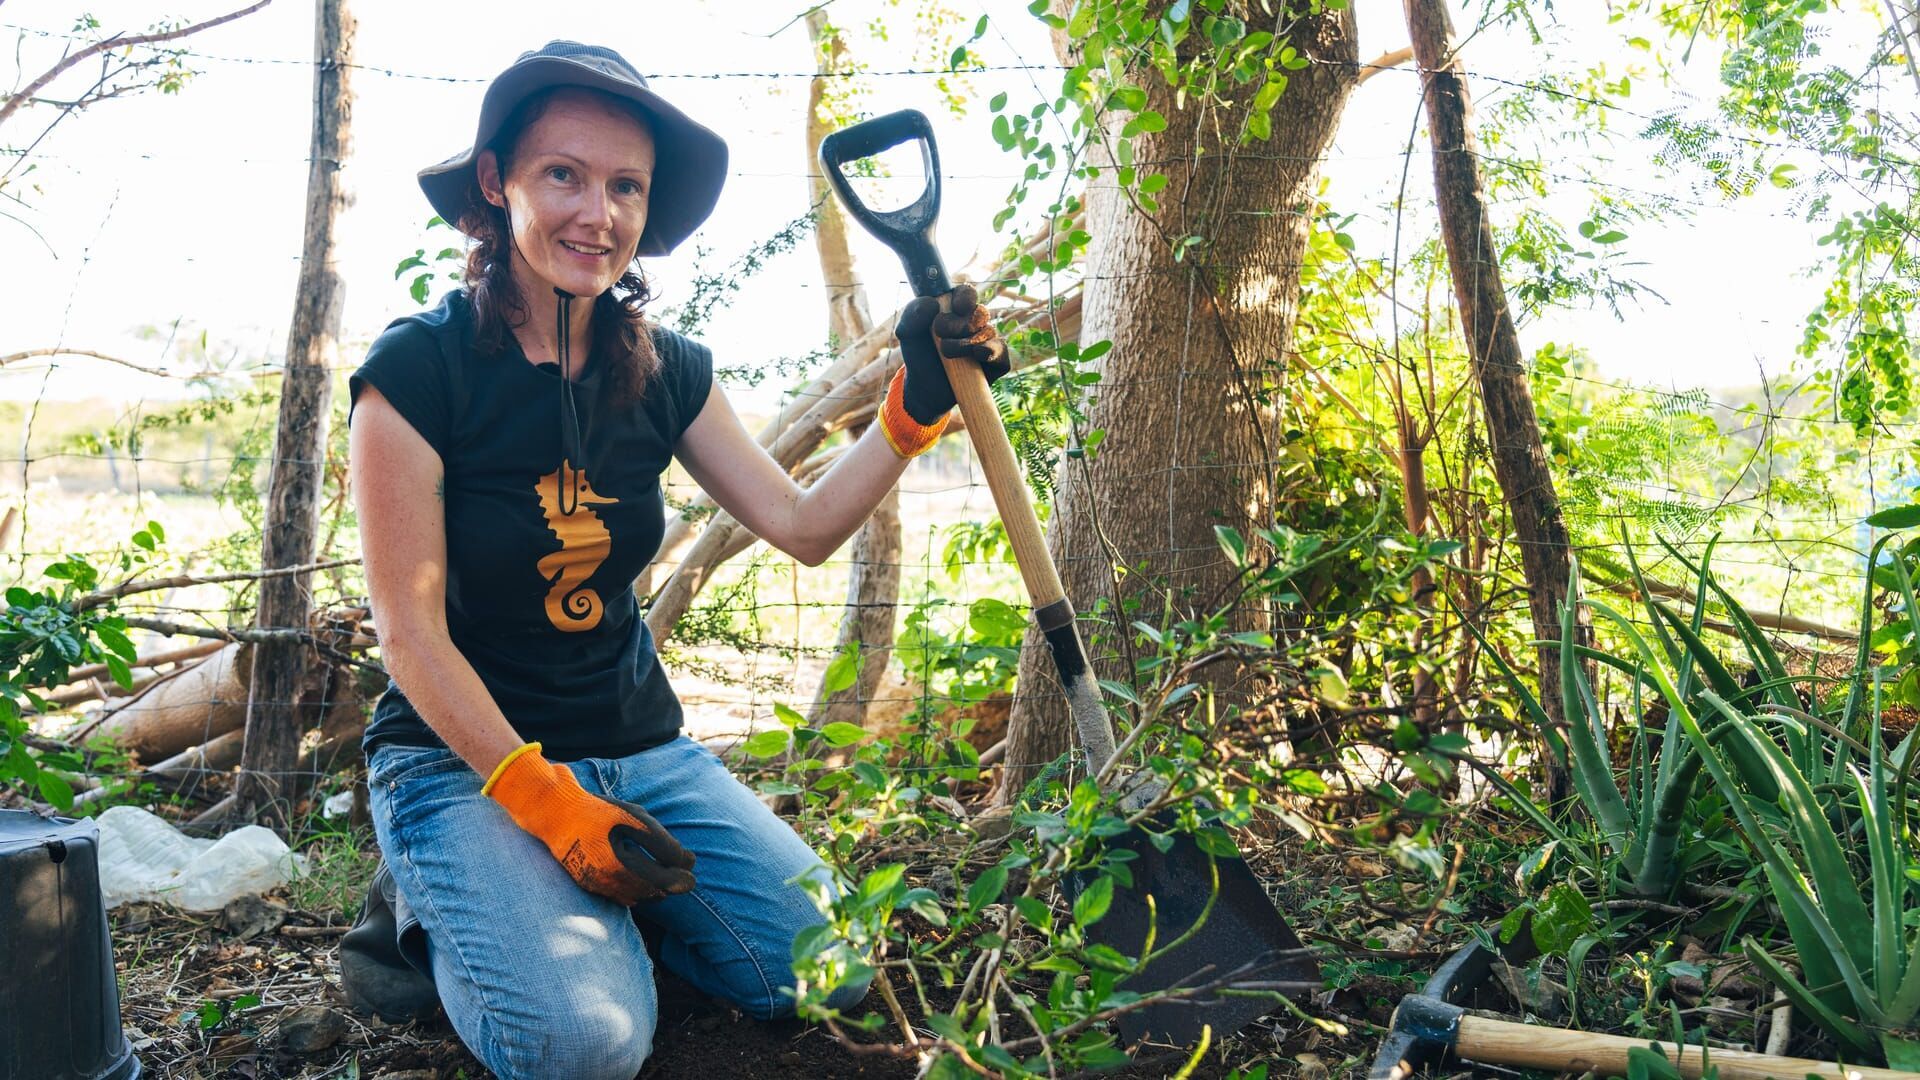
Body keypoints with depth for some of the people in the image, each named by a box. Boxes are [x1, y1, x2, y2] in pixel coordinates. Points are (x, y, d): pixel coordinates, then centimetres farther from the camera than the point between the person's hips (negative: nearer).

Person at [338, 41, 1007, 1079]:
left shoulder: (664, 370, 2)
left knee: (833, 970, -10)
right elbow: (411, 631, -15)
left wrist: (915, 406, -12)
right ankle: (428, 921, 5)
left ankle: (592, 908, 13)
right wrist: (548, 806, -20)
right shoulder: (418, 367, -14)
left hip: (640, 746, 5)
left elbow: (801, 524, 1)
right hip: (463, 754, -5)